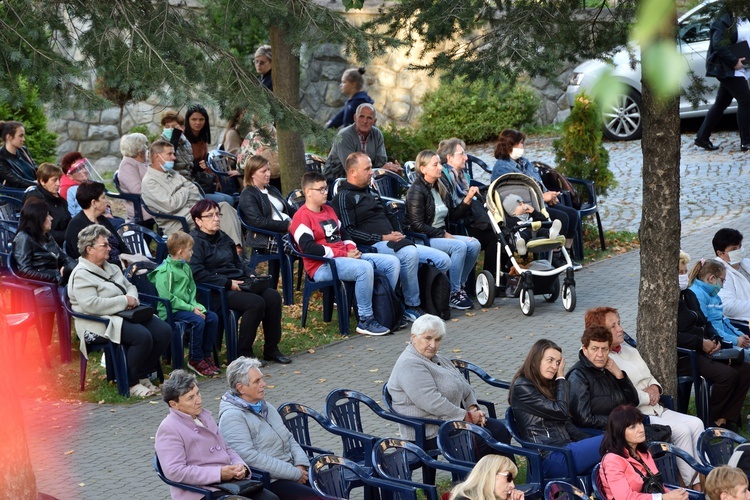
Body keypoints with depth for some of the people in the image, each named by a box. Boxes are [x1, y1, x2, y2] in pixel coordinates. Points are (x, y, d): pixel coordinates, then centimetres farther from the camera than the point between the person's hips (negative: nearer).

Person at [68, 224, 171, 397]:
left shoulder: (111, 268, 18)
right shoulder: (81, 275, -11)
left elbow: (130, 286, 26)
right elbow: (91, 305, -24)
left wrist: (132, 297, -1)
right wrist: (124, 301, -17)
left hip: (123, 315, 9)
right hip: (99, 323, -9)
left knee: (164, 331, -10)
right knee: (143, 336, -31)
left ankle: (142, 375, 3)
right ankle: (130, 383, -13)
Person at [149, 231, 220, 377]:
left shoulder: (185, 267, 13)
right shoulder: (165, 271, -15)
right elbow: (166, 297, -20)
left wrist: (195, 305, -3)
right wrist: (190, 309, -20)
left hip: (186, 306, 9)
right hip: (170, 310, -9)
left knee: (212, 317, -7)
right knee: (198, 321, -28)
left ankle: (207, 354, 4)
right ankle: (196, 360, -14)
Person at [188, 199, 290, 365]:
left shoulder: (223, 238, 19)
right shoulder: (195, 241, -9)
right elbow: (197, 274, -21)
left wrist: (250, 274, 10)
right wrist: (228, 283, -21)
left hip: (237, 283, 9)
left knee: (273, 296, -12)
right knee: (256, 302, -28)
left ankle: (271, 348, -3)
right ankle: (243, 352, -15)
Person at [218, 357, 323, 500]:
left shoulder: (263, 406, 17)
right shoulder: (231, 417, -11)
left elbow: (289, 438, 20)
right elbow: (250, 457, -19)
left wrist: (301, 465, 0)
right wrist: (294, 473, -17)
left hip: (292, 470, 8)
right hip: (269, 482, -8)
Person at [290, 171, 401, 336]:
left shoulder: (329, 210, 20)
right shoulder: (302, 217, -9)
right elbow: (309, 248, -20)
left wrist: (351, 249, 2)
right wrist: (344, 254, -18)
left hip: (345, 258, 9)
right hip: (323, 266, -9)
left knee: (392, 262, 0)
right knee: (365, 268, -36)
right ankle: (365, 321, -27)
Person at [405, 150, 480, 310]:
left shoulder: (440, 188, 14)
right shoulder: (417, 191, -11)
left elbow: (453, 216, 15)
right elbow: (418, 225, -17)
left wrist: (467, 199, 2)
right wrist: (443, 235, -15)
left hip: (441, 235, 8)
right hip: (423, 239, -8)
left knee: (474, 244, -12)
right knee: (459, 246, -28)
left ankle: (460, 285, -1)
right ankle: (453, 294, -22)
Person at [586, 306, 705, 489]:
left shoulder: (627, 349, 16)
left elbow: (649, 377, 25)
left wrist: (655, 388, 2)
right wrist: (647, 397, -11)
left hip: (656, 410, 9)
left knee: (696, 424, -8)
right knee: (682, 430, -22)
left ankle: (701, 482, -6)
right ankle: (691, 484, -10)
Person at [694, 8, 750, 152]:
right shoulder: (725, 19, -16)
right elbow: (719, 44, -23)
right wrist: (734, 62, -22)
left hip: (733, 69, 9)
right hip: (728, 69, -9)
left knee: (721, 103, 12)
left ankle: (702, 138, 18)